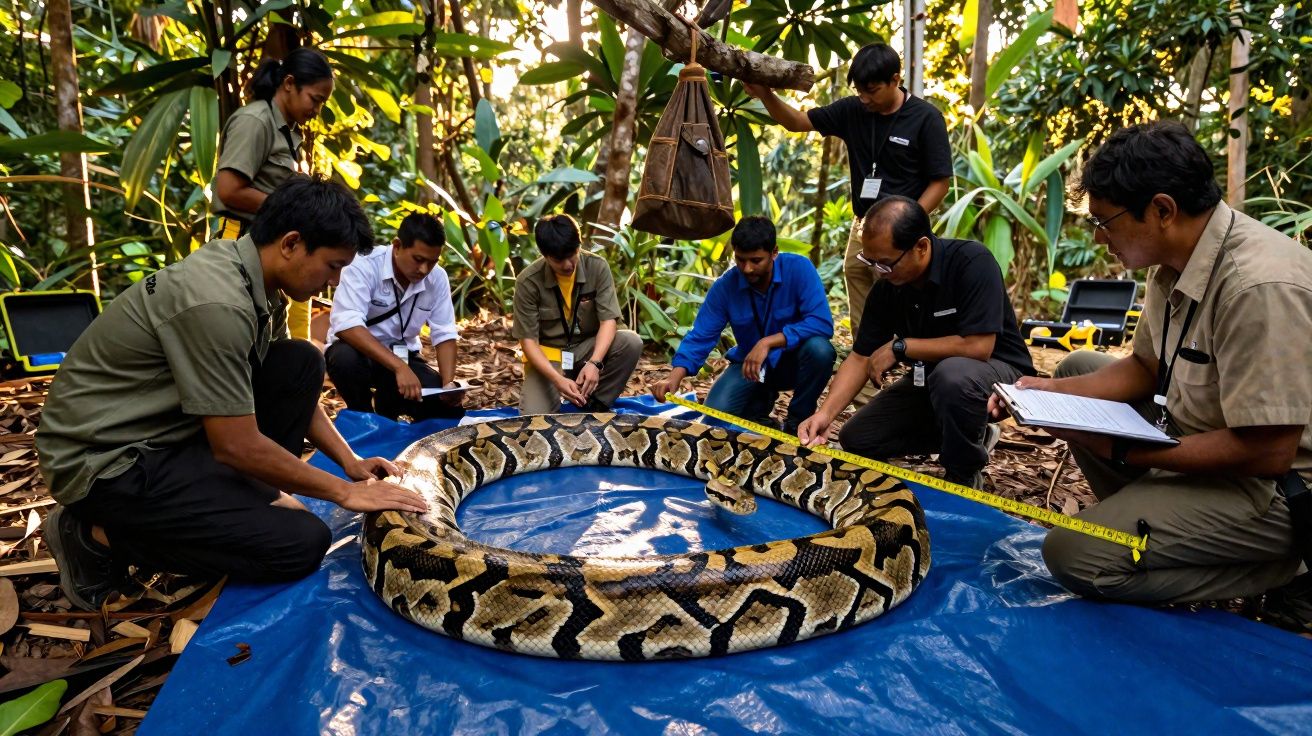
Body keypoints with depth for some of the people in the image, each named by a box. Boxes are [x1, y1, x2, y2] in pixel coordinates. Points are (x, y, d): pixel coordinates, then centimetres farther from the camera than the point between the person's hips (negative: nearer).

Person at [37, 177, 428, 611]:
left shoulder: (254, 279, -1)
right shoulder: (218, 302, -29)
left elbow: (294, 392, 11)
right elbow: (238, 447, -25)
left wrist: (350, 462, 3)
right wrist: (343, 492, -15)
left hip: (167, 424, 9)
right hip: (108, 459, -9)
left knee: (302, 364, 0)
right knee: (301, 544, -15)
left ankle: (250, 495, 7)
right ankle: (100, 536, -2)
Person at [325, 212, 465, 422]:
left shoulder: (437, 278, -8)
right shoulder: (364, 266, -22)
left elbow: (444, 334, -4)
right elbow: (347, 325, -34)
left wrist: (448, 383, -21)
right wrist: (399, 367, -44)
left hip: (402, 356, 4)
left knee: (450, 411, -15)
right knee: (346, 359, -39)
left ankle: (387, 406, 15)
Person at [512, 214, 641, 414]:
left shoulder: (597, 267, -13)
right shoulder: (528, 281, -17)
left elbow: (609, 320, -16)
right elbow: (528, 339, -15)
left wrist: (594, 363, -34)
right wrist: (557, 379, -31)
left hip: (587, 348, 2)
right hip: (546, 355, -2)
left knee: (632, 342, -28)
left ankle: (594, 404, -8)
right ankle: (553, 395, 12)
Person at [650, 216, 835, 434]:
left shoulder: (799, 269, -21)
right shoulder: (725, 286, -14)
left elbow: (822, 323, -31)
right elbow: (700, 337, -15)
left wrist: (768, 342, -38)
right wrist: (675, 377, -32)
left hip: (791, 360, -1)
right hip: (749, 364, 2)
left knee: (819, 348, -35)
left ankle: (798, 420, -7)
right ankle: (761, 400, 16)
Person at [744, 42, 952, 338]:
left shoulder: (926, 118, -7)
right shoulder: (852, 110, 5)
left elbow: (940, 182, -7)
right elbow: (798, 121, 10)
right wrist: (765, 95, -7)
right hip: (861, 228, 5)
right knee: (861, 325, 11)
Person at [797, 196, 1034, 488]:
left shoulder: (972, 263, -26)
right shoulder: (886, 288, -8)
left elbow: (977, 347, -33)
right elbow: (860, 358, -6)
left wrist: (900, 347, -24)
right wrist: (826, 412, -21)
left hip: (997, 369, -6)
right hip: (930, 379, 6)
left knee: (951, 374, -40)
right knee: (855, 439, -2)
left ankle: (964, 478, -13)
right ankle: (970, 436, 11)